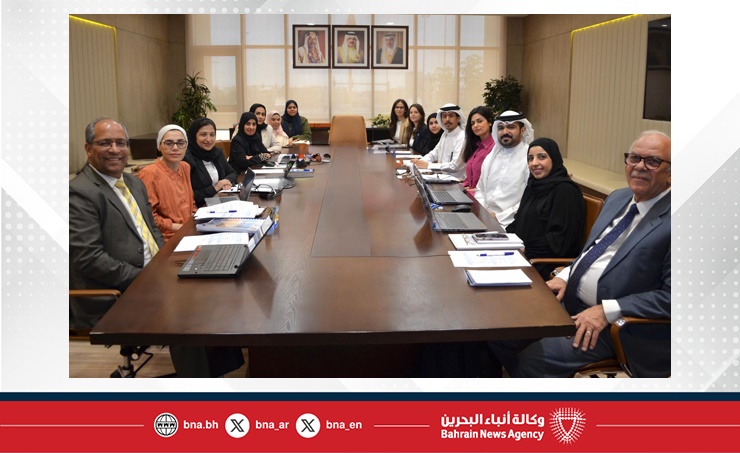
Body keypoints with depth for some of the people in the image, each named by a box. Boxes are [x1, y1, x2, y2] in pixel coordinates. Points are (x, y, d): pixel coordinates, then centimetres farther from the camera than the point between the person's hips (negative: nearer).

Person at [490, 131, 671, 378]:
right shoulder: (618, 198, 11)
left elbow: (670, 296, -20)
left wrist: (606, 312, -23)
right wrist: (565, 276, 4)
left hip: (613, 324, -7)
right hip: (570, 302, 8)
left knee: (534, 359, -21)